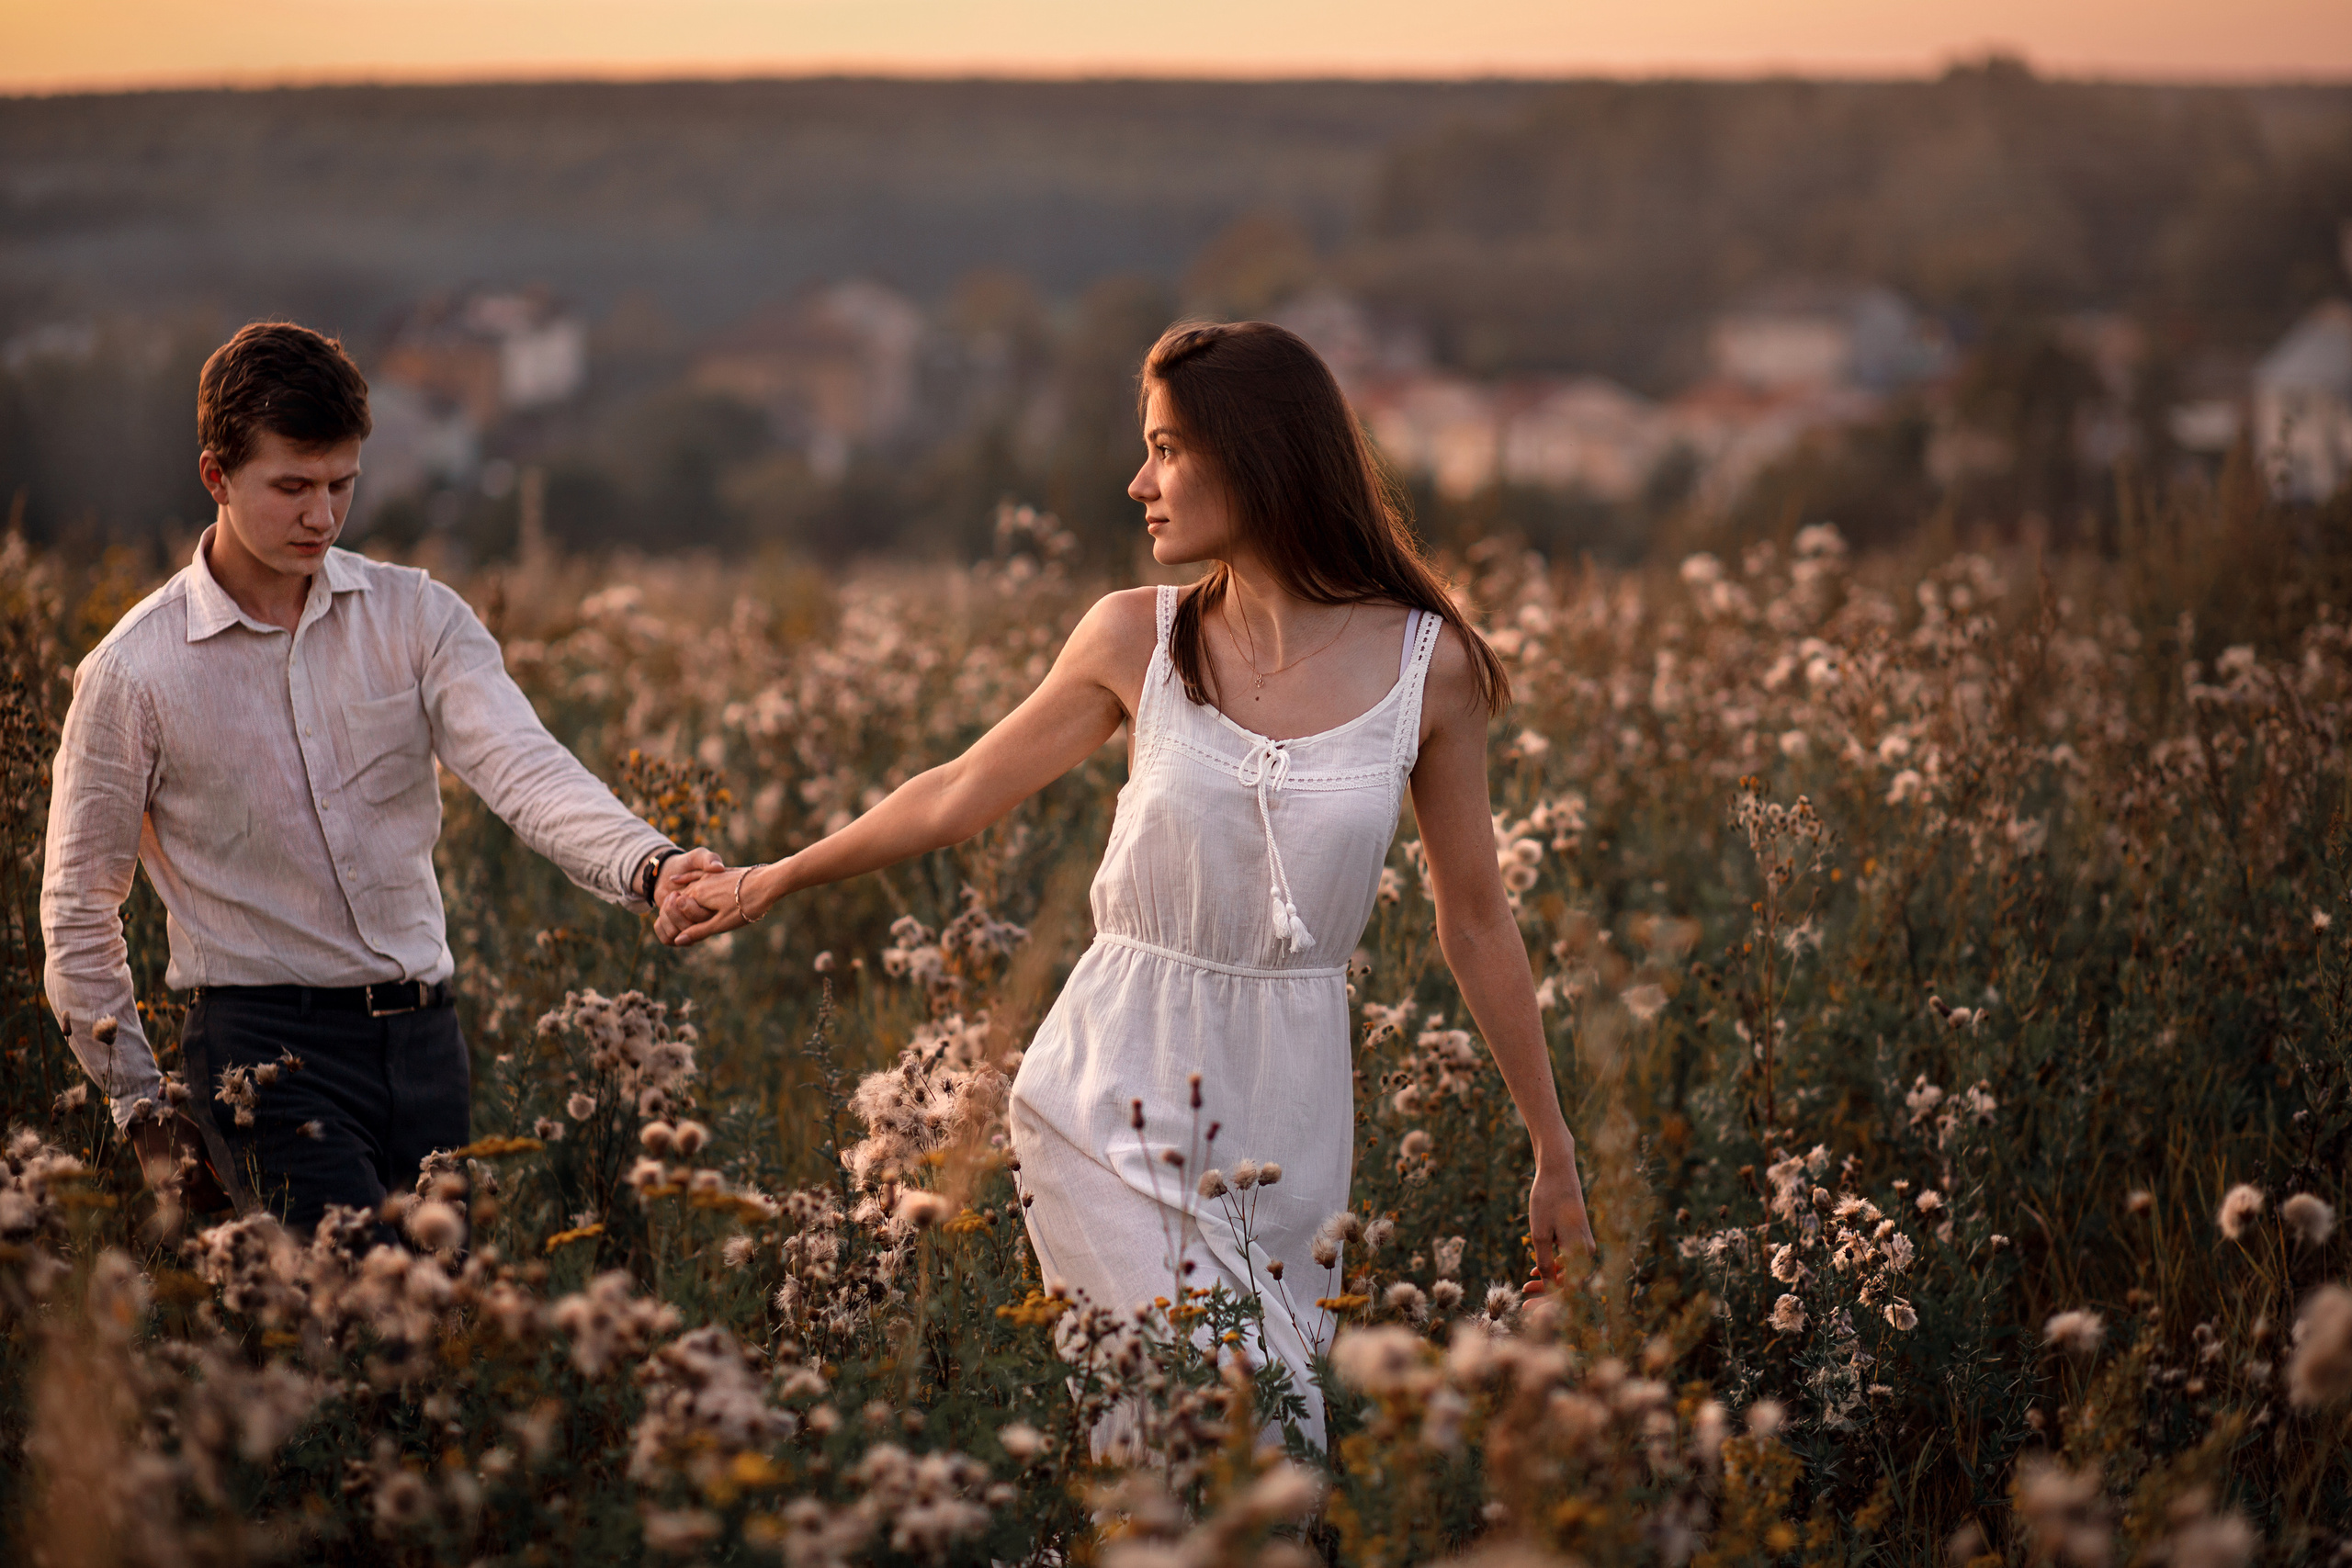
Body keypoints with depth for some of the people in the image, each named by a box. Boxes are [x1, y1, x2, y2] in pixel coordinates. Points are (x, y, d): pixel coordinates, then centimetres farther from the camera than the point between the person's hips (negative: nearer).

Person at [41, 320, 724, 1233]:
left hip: (421, 1036, 4)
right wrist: (140, 1107, 3)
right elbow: (77, 909, 4)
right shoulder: (134, 672, -5)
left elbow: (521, 766, -14)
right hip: (263, 1044, -4)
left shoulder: (417, 618, 2)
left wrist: (648, 865, -33)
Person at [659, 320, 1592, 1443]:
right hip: (1119, 1101, -1)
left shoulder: (1428, 667, -3)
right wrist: (773, 881, 21)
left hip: (1284, 1113, 1)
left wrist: (1553, 1150, 10)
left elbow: (1477, 920, 6)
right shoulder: (1137, 640, -1)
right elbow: (963, 792, 13)